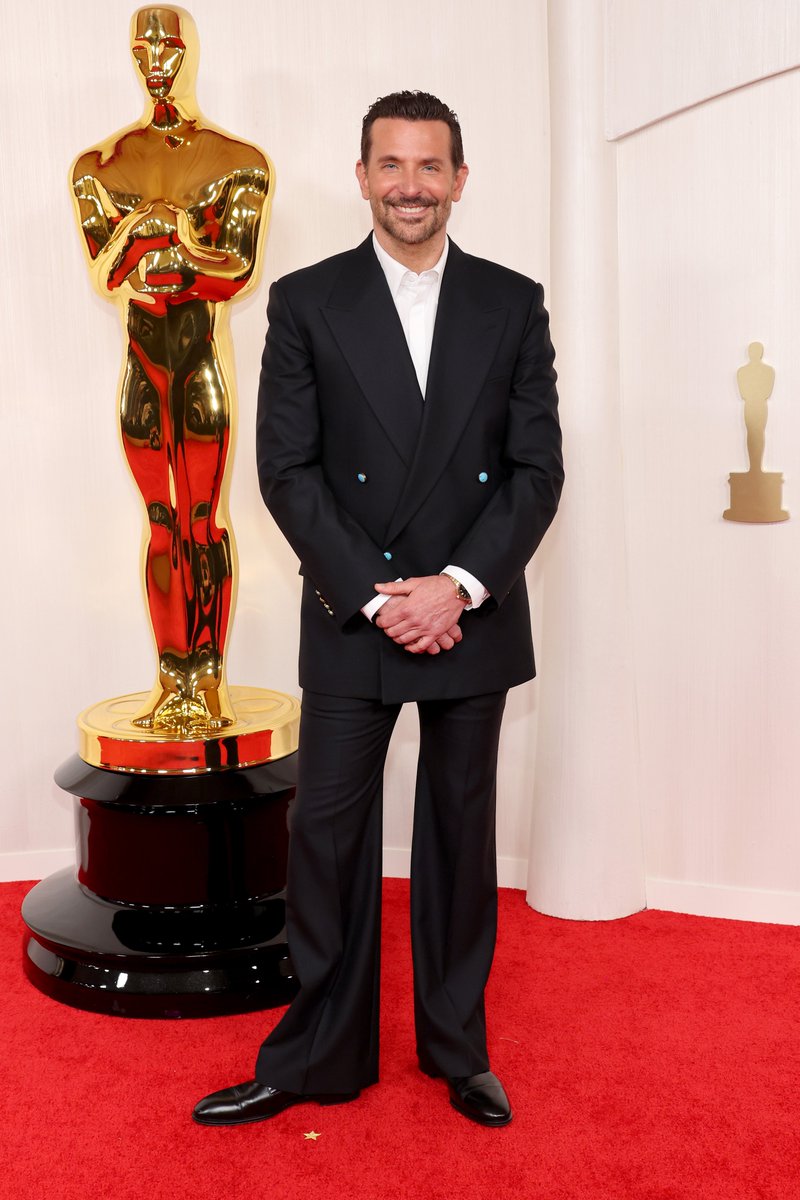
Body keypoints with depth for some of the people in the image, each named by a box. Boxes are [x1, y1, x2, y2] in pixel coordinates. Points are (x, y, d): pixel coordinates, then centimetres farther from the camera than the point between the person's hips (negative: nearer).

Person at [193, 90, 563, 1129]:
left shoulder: (513, 303, 6)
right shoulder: (305, 302, 2)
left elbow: (538, 469, 1)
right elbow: (286, 468, -4)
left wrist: (460, 585, -12)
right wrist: (376, 595, -12)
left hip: (474, 617, 1)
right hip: (349, 621, -1)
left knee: (461, 836, 11)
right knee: (328, 835, 4)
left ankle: (458, 1048, 28)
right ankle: (319, 1059, 22)